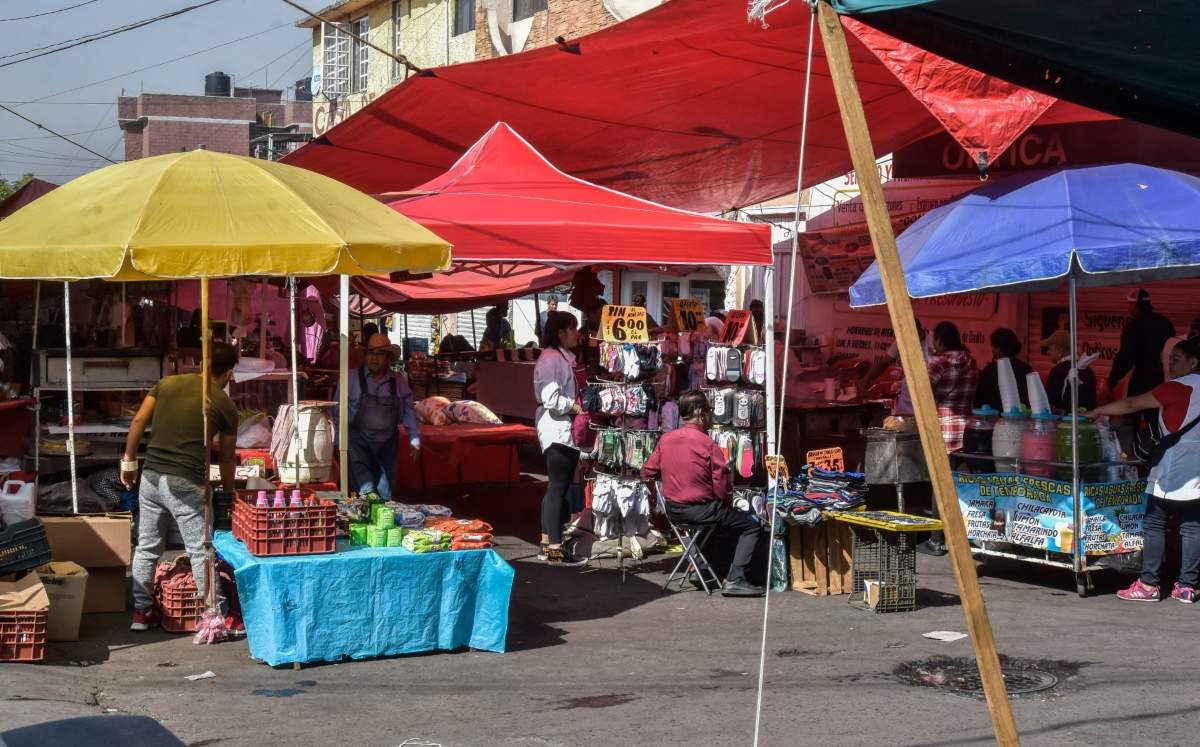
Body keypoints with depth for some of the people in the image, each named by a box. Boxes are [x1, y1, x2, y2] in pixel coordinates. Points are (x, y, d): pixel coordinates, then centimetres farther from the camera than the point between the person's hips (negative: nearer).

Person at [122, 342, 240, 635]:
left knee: (147, 547, 16)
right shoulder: (225, 405, 3)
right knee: (201, 552, 0)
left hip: (151, 476, 4)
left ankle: (141, 612, 22)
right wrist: (229, 490, 27)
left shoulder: (168, 383, 11)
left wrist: (128, 461, 12)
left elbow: (138, 421, 3)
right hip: (186, 483, -4)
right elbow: (227, 456, 12)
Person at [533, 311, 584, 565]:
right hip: (557, 430, -10)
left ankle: (547, 544, 18)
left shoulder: (564, 357, 16)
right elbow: (551, 399, -21)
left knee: (557, 487, 12)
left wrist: (578, 406, 9)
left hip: (565, 430, 10)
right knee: (558, 487, -7)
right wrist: (578, 408, -11)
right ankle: (554, 549, -5)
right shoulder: (551, 359, -14)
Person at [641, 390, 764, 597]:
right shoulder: (707, 443, -16)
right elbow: (722, 487, -17)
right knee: (752, 527, 3)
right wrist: (728, 502, 3)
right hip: (702, 508, -7)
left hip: (673, 510, 7)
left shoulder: (665, 440, 1)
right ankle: (735, 580, -11)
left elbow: (647, 473, 9)